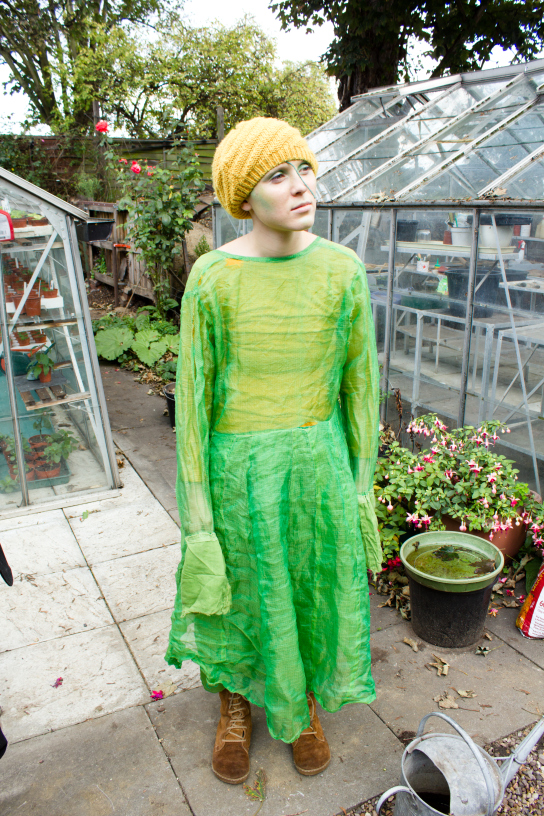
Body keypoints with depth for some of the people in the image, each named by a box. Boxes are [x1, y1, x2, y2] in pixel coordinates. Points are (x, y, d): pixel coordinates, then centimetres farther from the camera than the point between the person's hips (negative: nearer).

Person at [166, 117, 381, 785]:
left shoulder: (342, 270, -7)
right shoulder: (211, 278, -12)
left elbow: (359, 378, 1)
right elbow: (193, 392, -7)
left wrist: (362, 478, 5)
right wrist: (194, 503, -5)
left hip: (316, 460, 2)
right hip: (237, 464, -1)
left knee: (312, 587, 19)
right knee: (238, 590, 19)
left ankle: (303, 702, 49)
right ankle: (235, 704, 49)